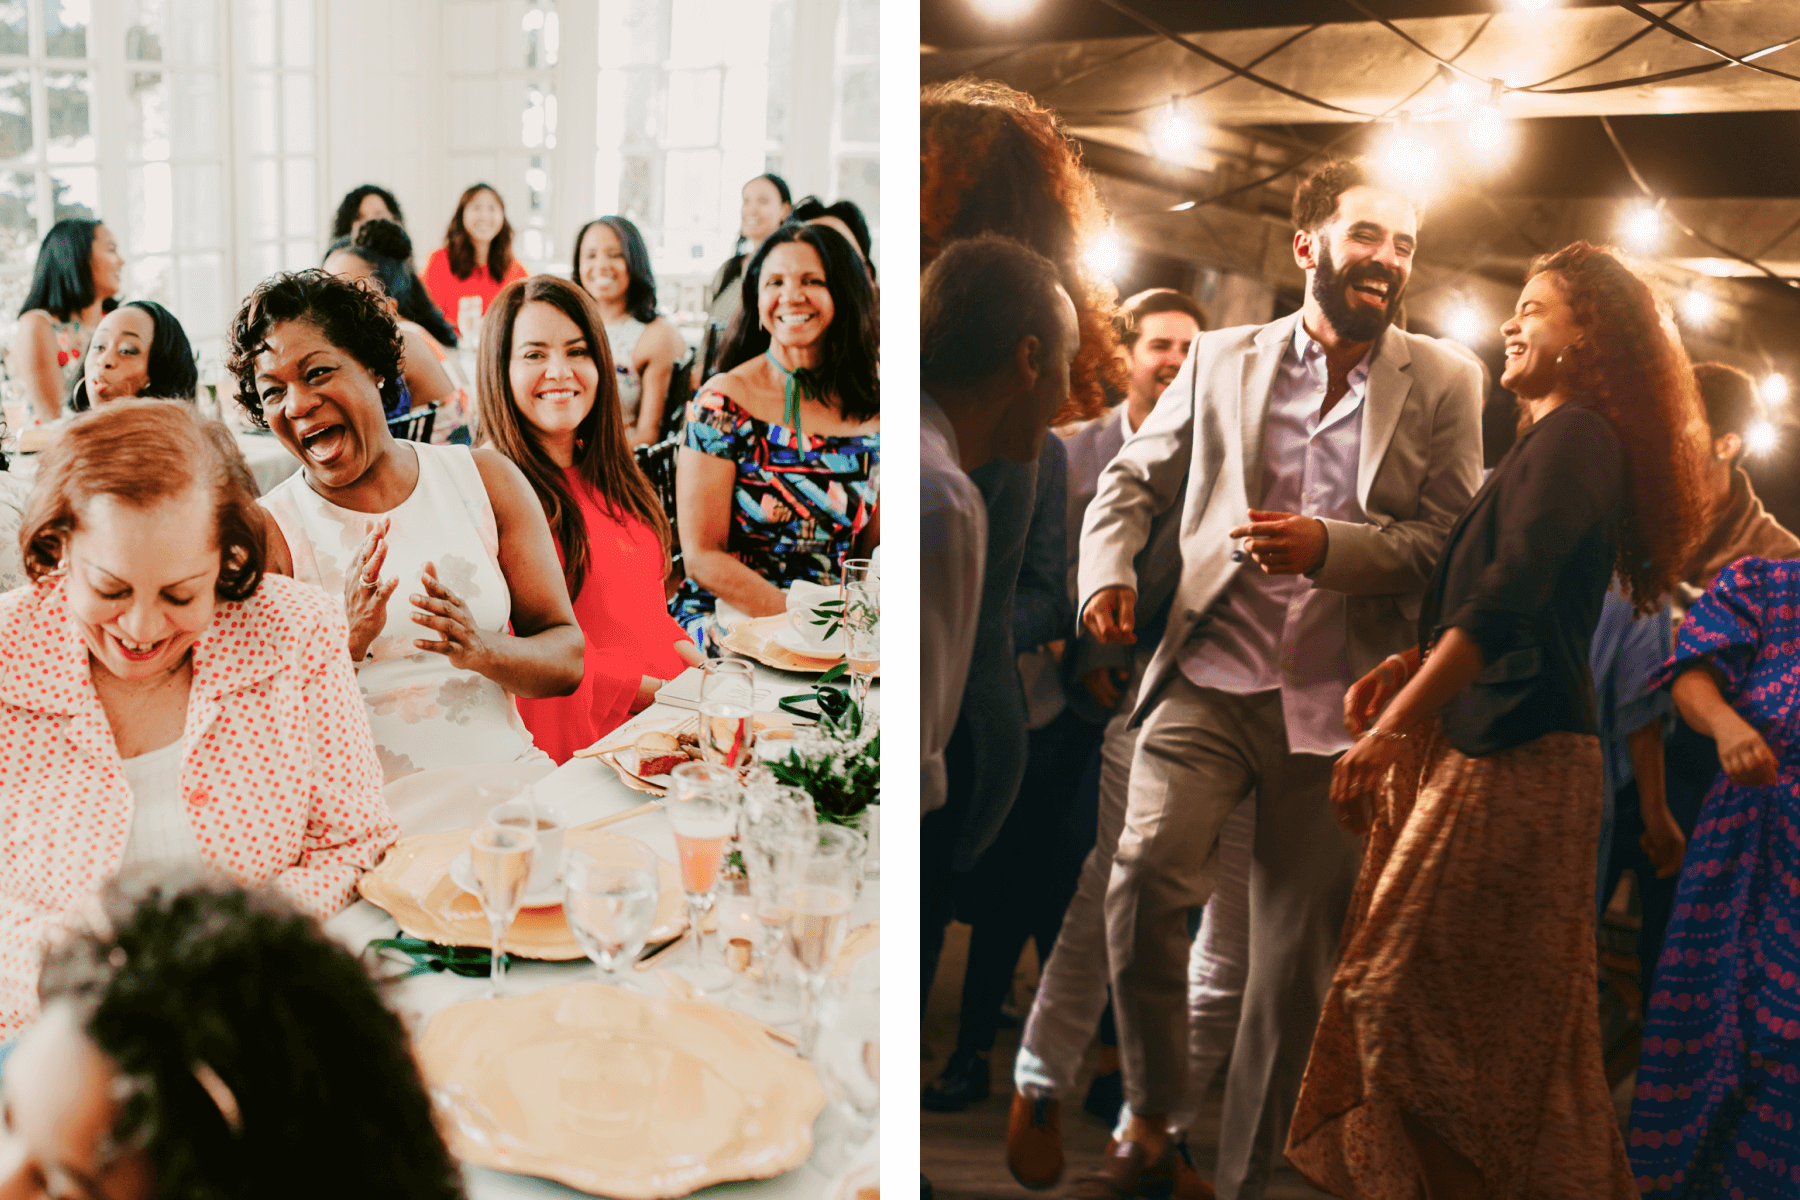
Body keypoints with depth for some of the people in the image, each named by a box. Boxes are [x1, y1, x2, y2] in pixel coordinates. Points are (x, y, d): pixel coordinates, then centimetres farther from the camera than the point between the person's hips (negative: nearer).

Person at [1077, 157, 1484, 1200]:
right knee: (1147, 875, -21)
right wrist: (1108, 574, -4)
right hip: (1208, 680, 0)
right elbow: (1134, 480, 16)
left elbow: (1452, 539, 1)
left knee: (1298, 953, 5)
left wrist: (1329, 546, -15)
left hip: (1337, 703, 0)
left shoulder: (1443, 382, 7)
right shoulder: (1222, 360, 11)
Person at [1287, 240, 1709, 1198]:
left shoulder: (1573, 437, -9)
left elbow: (1508, 598, -21)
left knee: (1410, 992, -9)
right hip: (1486, 749, 9)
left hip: (1515, 759, -9)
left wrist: (1392, 727, -24)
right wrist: (1404, 667, 7)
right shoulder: (1551, 442, 21)